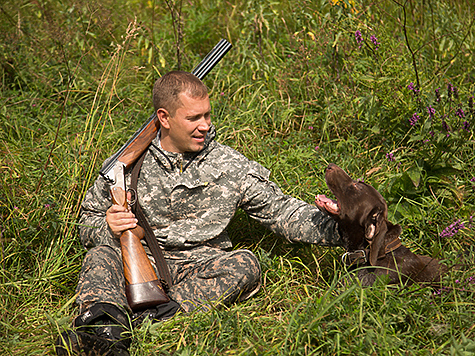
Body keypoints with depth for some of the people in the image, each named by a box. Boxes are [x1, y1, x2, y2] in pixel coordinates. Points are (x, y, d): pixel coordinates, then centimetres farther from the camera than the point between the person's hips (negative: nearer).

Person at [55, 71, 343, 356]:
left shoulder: (229, 166, 6)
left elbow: (282, 212, 5)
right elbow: (88, 225, 14)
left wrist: (336, 229, -11)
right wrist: (108, 229, -12)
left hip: (200, 270, 0)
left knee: (245, 265, -28)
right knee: (100, 257, -27)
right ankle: (107, 332, -57)